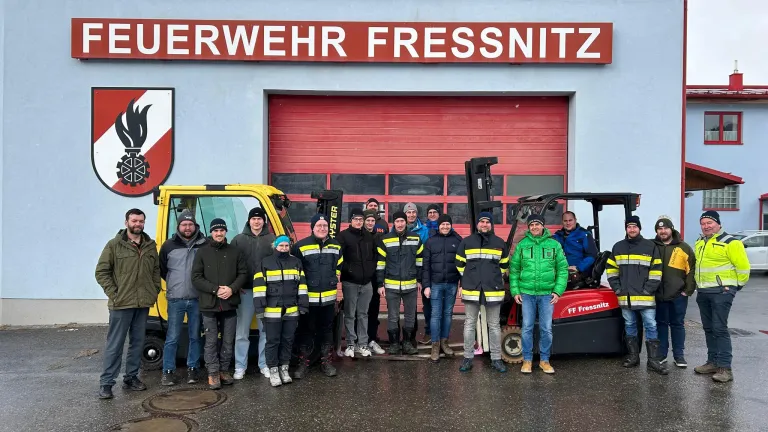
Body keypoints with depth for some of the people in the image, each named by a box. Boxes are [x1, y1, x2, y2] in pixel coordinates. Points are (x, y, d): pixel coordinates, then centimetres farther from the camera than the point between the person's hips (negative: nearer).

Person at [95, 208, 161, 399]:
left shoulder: (151, 245, 9)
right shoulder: (114, 245, -4)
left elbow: (156, 270, 15)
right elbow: (101, 272, -4)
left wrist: (155, 291, 5)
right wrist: (113, 293, -10)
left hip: (143, 304, 5)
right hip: (121, 304, -4)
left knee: (137, 342, 12)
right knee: (115, 344, 0)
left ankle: (131, 378, 24)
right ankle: (106, 383, 9)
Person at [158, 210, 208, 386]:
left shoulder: (204, 244, 1)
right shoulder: (169, 245, 3)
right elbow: (161, 269, 13)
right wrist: (176, 283, 11)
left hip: (197, 299, 0)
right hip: (175, 300, 0)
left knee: (195, 336, 9)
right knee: (172, 338, 3)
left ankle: (192, 369, 21)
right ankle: (168, 371, 13)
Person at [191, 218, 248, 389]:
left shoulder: (235, 252, 7)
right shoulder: (202, 252, 2)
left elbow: (243, 273, 5)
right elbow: (196, 278, -4)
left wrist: (232, 289, -12)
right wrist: (215, 290, -15)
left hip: (230, 304, 2)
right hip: (209, 305, -2)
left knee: (228, 341, 9)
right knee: (211, 342, 3)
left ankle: (224, 371, 22)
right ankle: (213, 373, 12)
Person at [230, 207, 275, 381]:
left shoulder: (272, 240, 4)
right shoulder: (238, 239, 5)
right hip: (246, 291, 0)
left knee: (265, 330, 8)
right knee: (242, 331, 5)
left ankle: (264, 364, 19)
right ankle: (240, 366, 15)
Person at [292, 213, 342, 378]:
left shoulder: (336, 246, 6)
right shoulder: (301, 246, -9)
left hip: (329, 297, 4)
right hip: (307, 297, -4)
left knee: (326, 330, 14)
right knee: (306, 330, 5)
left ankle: (326, 361, 26)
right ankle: (303, 363, 17)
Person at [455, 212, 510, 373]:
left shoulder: (500, 243, 5)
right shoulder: (466, 242, 2)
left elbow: (504, 264, 18)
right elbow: (460, 264, 12)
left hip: (493, 290, 0)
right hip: (471, 290, 0)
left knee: (494, 326, 8)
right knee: (469, 325, 7)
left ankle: (496, 359, 18)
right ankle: (468, 358, 16)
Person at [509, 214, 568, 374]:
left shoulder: (554, 245, 4)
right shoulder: (522, 245, 5)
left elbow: (563, 269, 5)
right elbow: (514, 269, 8)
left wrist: (558, 291, -3)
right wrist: (515, 291, 2)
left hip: (547, 294, 0)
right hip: (527, 293, 0)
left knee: (546, 329, 4)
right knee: (527, 327, 4)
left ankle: (544, 360, 18)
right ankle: (527, 360, 15)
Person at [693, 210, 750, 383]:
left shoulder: (730, 242, -11)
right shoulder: (700, 243, 13)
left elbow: (743, 267, -11)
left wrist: (736, 285, -4)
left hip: (721, 291, -8)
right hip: (703, 292, 8)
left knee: (719, 329, -9)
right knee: (708, 329, 12)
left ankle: (725, 368, -5)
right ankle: (713, 362, 21)